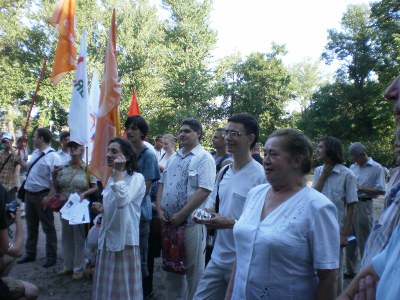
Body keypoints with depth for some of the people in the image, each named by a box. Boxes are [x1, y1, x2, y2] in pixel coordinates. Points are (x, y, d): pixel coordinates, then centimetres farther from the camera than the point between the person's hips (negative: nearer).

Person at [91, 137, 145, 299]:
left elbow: (122, 201, -30)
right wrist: (102, 209, 2)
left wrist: (118, 172, -24)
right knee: (107, 286, 17)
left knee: (124, 285, 5)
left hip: (124, 238, -7)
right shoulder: (111, 179, 11)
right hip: (108, 237, 7)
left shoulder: (136, 177, -12)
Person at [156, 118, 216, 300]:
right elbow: (162, 184, 15)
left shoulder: (204, 158, -10)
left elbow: (204, 191, -20)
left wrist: (181, 215, -19)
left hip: (190, 222, -7)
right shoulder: (173, 158, 12)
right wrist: (160, 210, 0)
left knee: (193, 269, 8)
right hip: (168, 222, 7)